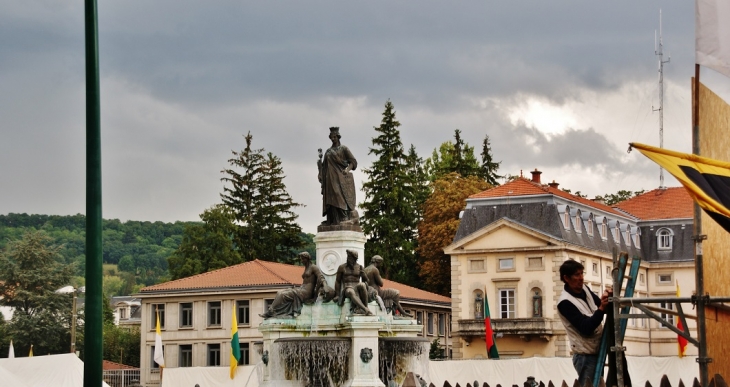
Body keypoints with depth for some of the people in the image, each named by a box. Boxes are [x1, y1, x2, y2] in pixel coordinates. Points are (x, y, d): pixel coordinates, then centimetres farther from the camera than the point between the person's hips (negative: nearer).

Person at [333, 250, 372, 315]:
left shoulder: (359, 267, 13)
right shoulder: (342, 267, 11)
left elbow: (365, 280, 17)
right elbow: (338, 281, 12)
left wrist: (365, 286, -4)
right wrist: (337, 295, 6)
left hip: (357, 288, 1)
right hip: (347, 289, -1)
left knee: (361, 285, -37)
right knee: (351, 292, -41)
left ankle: (365, 305, -35)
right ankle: (366, 310, -59)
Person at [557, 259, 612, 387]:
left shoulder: (584, 289, 5)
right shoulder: (565, 303, -19)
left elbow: (604, 309, 13)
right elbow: (586, 328, -23)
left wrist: (607, 300, -9)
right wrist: (601, 308, -32)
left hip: (597, 351, 8)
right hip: (585, 356, -8)